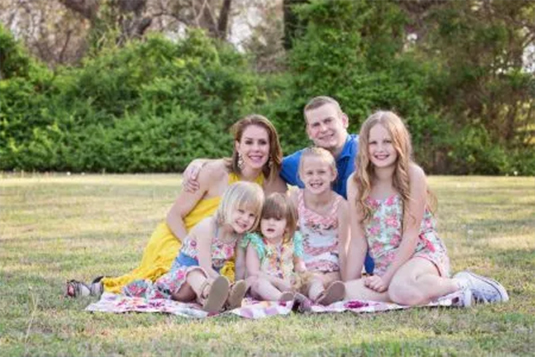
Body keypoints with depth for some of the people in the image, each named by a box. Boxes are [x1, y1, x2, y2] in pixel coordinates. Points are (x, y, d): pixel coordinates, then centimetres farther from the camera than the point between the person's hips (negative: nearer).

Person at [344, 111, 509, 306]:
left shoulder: (413, 175, -10)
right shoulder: (355, 182, 1)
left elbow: (411, 234, -12)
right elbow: (358, 241, 1)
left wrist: (386, 278, -17)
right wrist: (349, 284, -5)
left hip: (424, 255, -5)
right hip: (384, 266, 5)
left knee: (401, 288, -39)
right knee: (345, 292, -25)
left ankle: (461, 284, -10)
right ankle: (430, 289, -14)